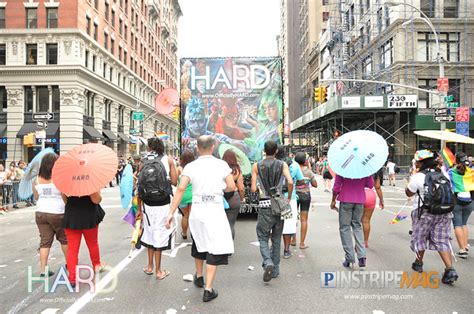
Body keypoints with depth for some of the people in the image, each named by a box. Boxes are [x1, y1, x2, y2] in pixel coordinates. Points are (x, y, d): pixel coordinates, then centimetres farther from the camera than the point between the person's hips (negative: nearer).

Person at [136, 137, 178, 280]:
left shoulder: (143, 162, 3)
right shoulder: (168, 160, -1)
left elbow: (140, 187, 3)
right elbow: (174, 182, -5)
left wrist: (139, 208, 10)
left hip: (147, 203, 2)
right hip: (163, 203, -2)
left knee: (150, 232, 17)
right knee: (159, 233, 5)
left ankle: (150, 266, 31)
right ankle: (158, 271, 14)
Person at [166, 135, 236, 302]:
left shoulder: (191, 166, -2)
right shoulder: (222, 165, -5)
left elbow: (180, 189, -9)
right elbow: (231, 187, -3)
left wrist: (171, 212, -8)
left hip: (197, 211, 3)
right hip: (216, 211, -3)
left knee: (199, 244, 23)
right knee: (215, 249, 4)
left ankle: (199, 277, 43)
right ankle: (208, 290, 3)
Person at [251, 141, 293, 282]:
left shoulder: (256, 166, 0)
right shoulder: (282, 165, 2)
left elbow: (253, 189, -5)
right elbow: (290, 182, -13)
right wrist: (289, 198, 2)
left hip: (265, 204, -2)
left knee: (263, 237, 8)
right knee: (276, 238, 15)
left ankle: (268, 263, -15)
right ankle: (275, 269, 22)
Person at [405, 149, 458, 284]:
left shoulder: (418, 177, -13)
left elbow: (409, 193, -3)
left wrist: (411, 178, 6)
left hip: (424, 212, -4)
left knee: (420, 237, 15)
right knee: (442, 240, 8)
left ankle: (419, 263, 30)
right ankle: (450, 269, -5)